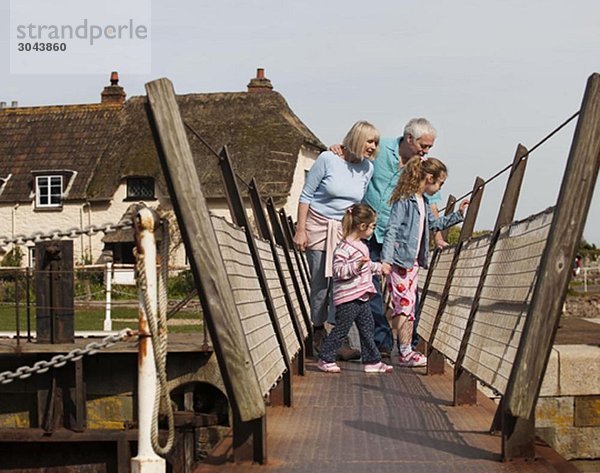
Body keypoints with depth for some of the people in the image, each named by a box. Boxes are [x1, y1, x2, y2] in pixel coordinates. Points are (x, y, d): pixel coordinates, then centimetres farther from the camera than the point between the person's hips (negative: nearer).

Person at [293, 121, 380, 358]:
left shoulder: (367, 168, 1)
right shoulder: (327, 159, -12)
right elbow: (306, 195, -7)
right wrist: (300, 230, -10)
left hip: (346, 230, 4)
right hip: (318, 226, -3)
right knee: (320, 281, 1)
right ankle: (318, 332, 19)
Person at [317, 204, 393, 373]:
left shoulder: (362, 246, 15)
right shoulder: (344, 247, -18)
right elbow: (338, 271, -24)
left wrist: (378, 267, 41)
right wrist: (357, 266, -34)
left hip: (362, 296, 10)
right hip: (347, 298, -9)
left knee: (367, 328, 11)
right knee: (341, 329, -2)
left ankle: (372, 361, 18)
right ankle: (325, 359, 10)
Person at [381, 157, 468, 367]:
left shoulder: (423, 203, 16)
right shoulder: (404, 200, -13)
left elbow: (435, 224, 32)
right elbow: (392, 230, -18)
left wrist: (458, 215, 27)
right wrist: (386, 259, -24)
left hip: (413, 261, 9)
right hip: (399, 260, -9)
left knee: (409, 306, 10)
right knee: (404, 304, -8)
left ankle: (407, 350, 14)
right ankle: (405, 353, -6)